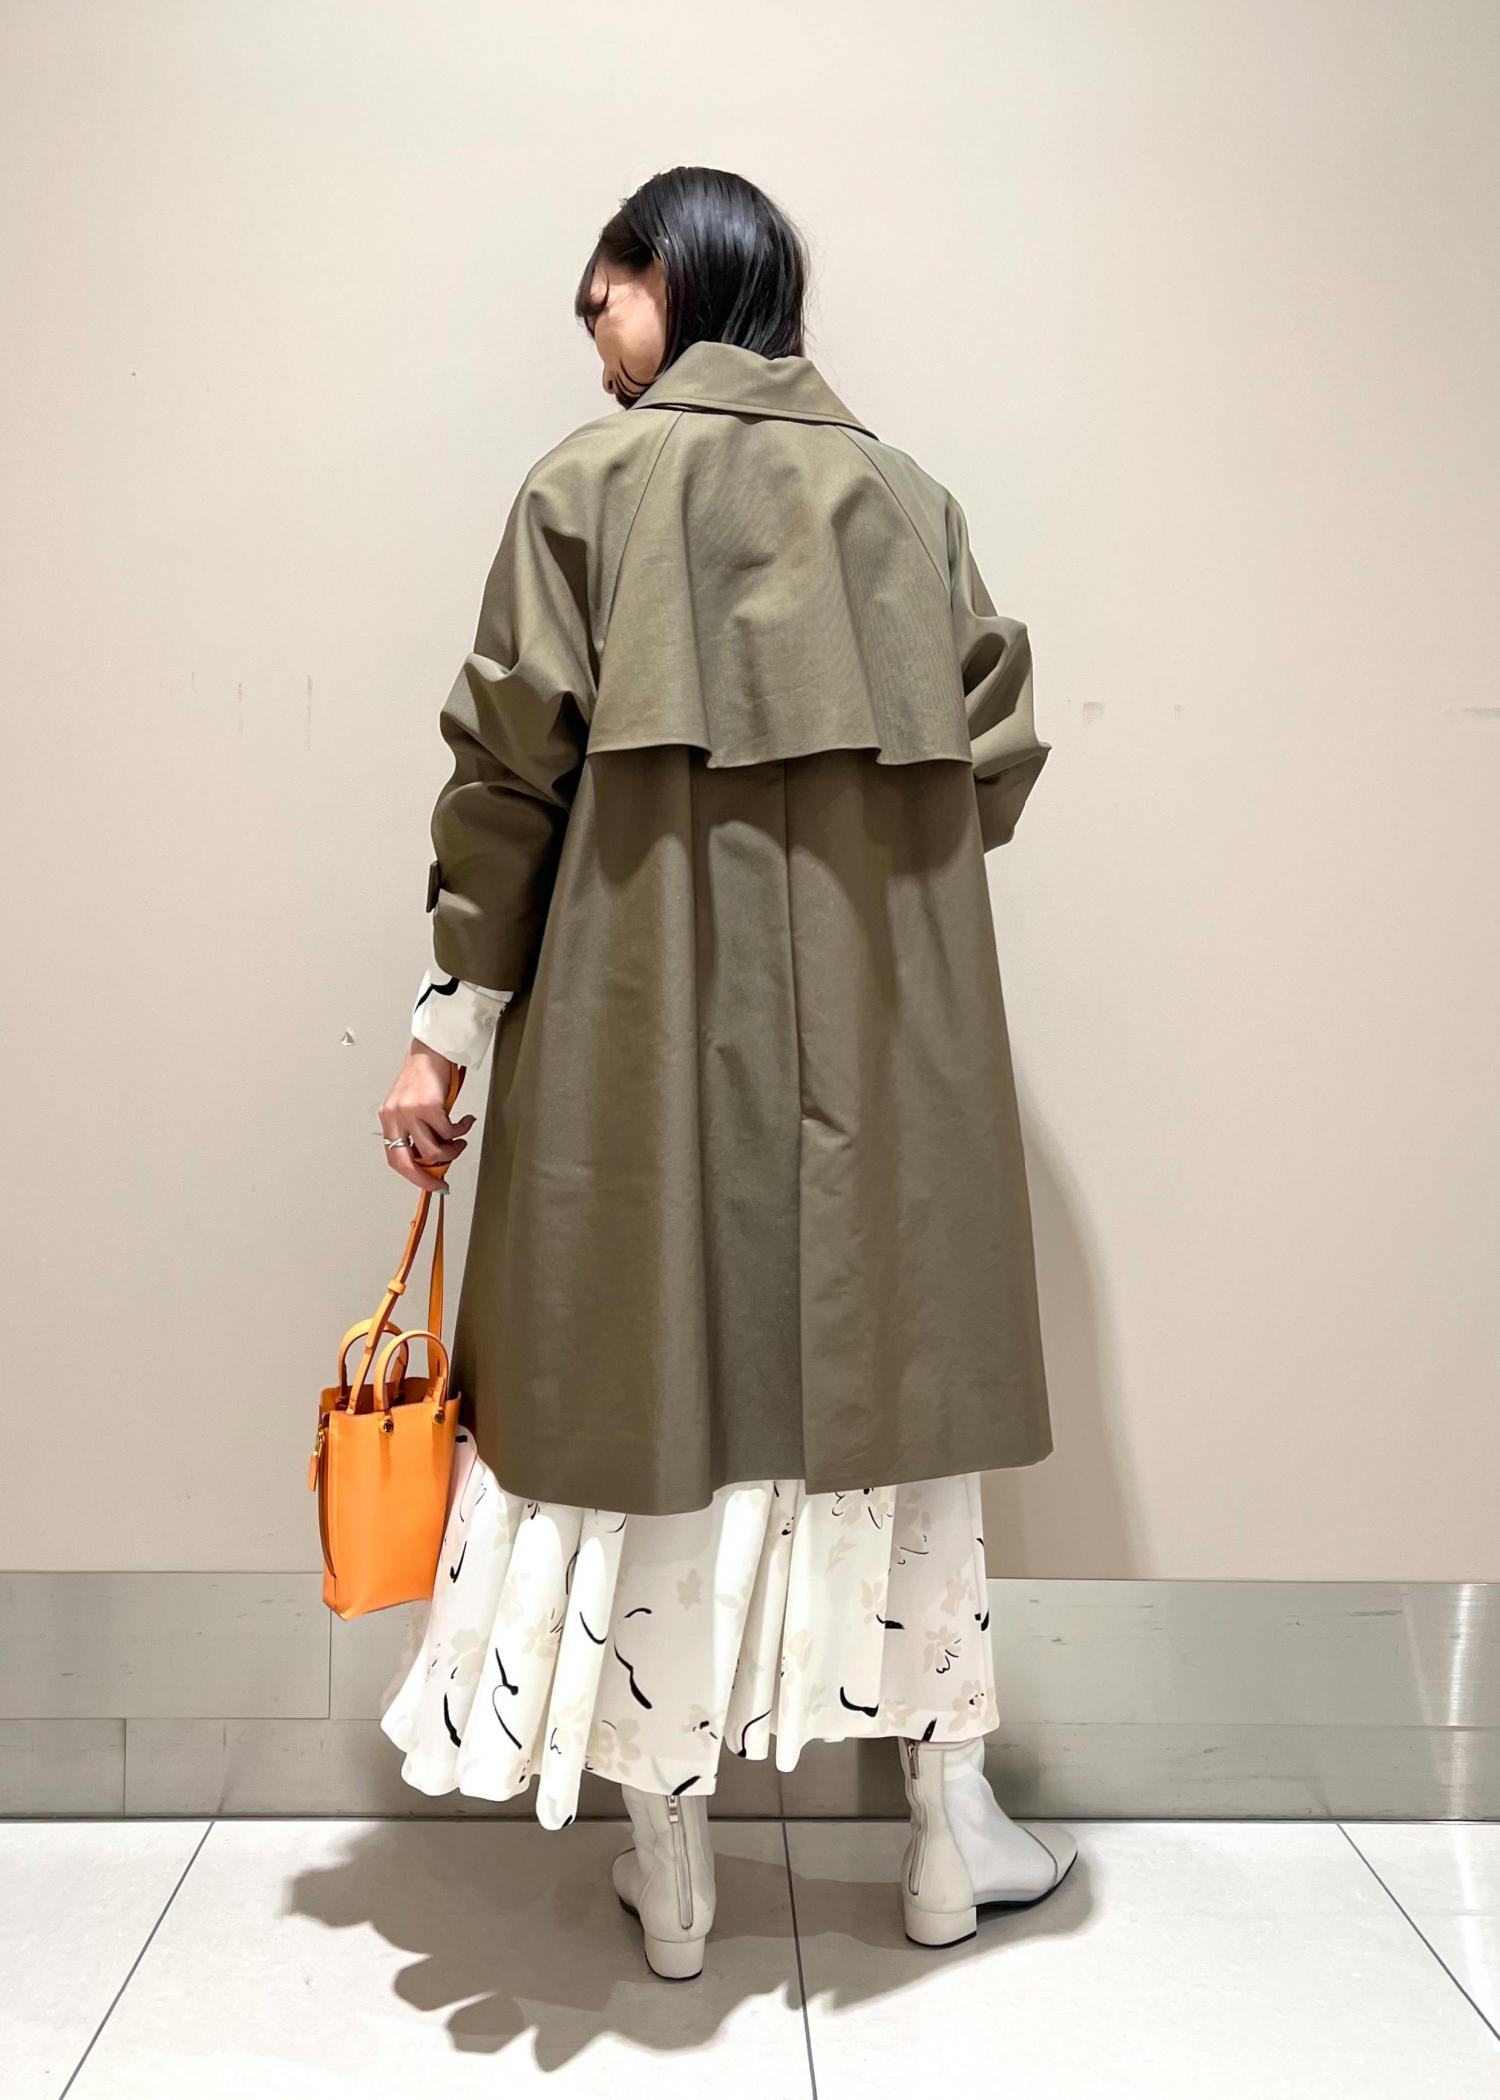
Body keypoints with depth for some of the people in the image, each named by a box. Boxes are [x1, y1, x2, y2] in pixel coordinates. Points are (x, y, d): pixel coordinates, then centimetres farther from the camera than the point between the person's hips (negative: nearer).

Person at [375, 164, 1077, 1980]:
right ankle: (948, 1832, 26)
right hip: (886, 1032, 3)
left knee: (658, 1385, 8)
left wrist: (448, 1021, -1)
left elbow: (509, 768, -5)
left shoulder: (590, 483, 0)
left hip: (652, 1024, -2)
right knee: (892, 1373, 13)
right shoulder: (908, 495, 8)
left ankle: (671, 1872, 21)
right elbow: (998, 754, 5)